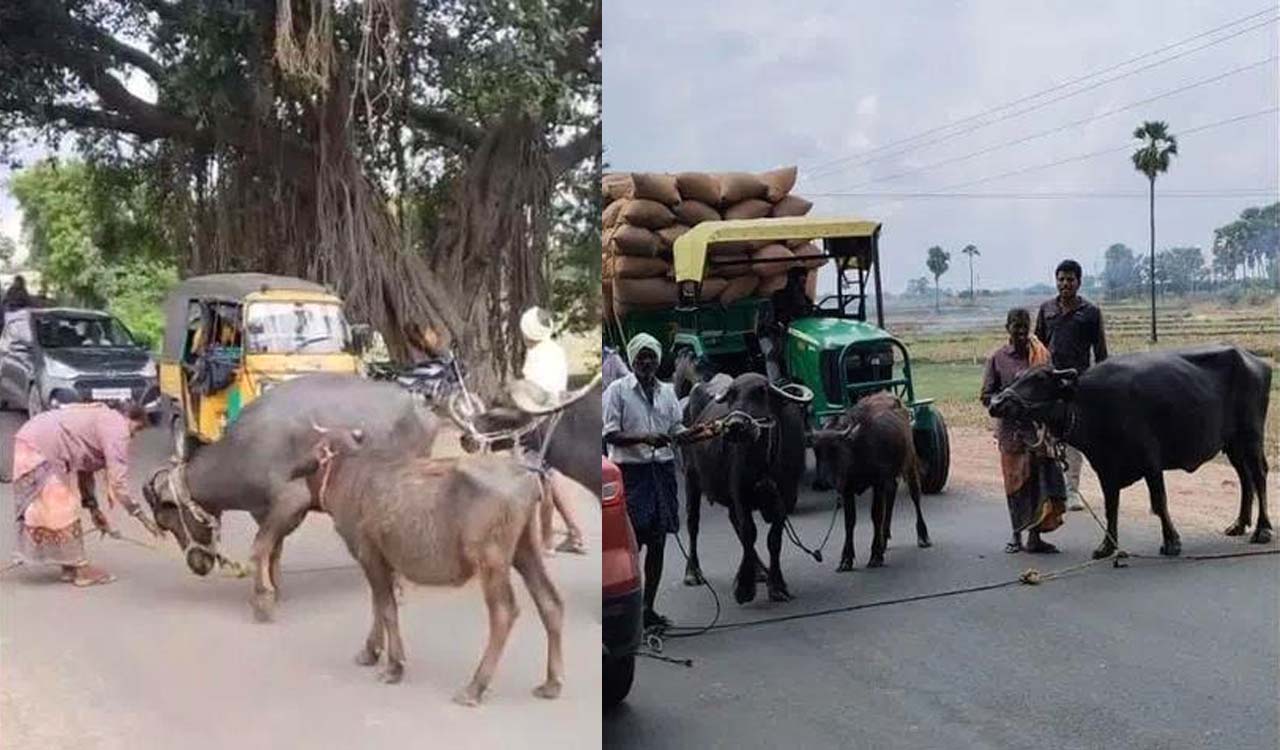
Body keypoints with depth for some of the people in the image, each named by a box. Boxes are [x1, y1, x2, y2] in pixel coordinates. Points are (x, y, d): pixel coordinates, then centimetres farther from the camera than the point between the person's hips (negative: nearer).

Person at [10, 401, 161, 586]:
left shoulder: (102, 419, 18)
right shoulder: (117, 426, -12)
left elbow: (84, 467, 21)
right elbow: (118, 477, -19)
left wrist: (93, 507, 20)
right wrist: (140, 516, -18)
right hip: (40, 449, -10)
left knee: (65, 509, 13)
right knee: (60, 510, -5)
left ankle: (70, 567, 18)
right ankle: (80, 570, 0)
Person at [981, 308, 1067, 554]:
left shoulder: (1042, 355, 5)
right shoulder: (998, 358, 2)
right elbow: (986, 396, 2)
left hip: (1038, 426, 1)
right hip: (1010, 428, 0)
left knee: (1040, 479, -4)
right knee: (1014, 481, 6)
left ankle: (1034, 537, 4)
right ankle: (1016, 535, 19)